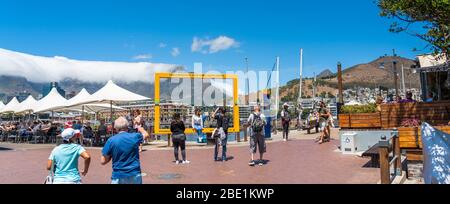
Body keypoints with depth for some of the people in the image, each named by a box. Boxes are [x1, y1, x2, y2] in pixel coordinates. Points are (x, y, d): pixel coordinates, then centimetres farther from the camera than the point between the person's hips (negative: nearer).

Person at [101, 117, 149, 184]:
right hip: (135, 175, 2)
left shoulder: (111, 140, -8)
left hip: (118, 177, -1)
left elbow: (103, 162, -4)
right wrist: (140, 128, 41)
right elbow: (146, 134, 21)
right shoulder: (135, 137, -3)